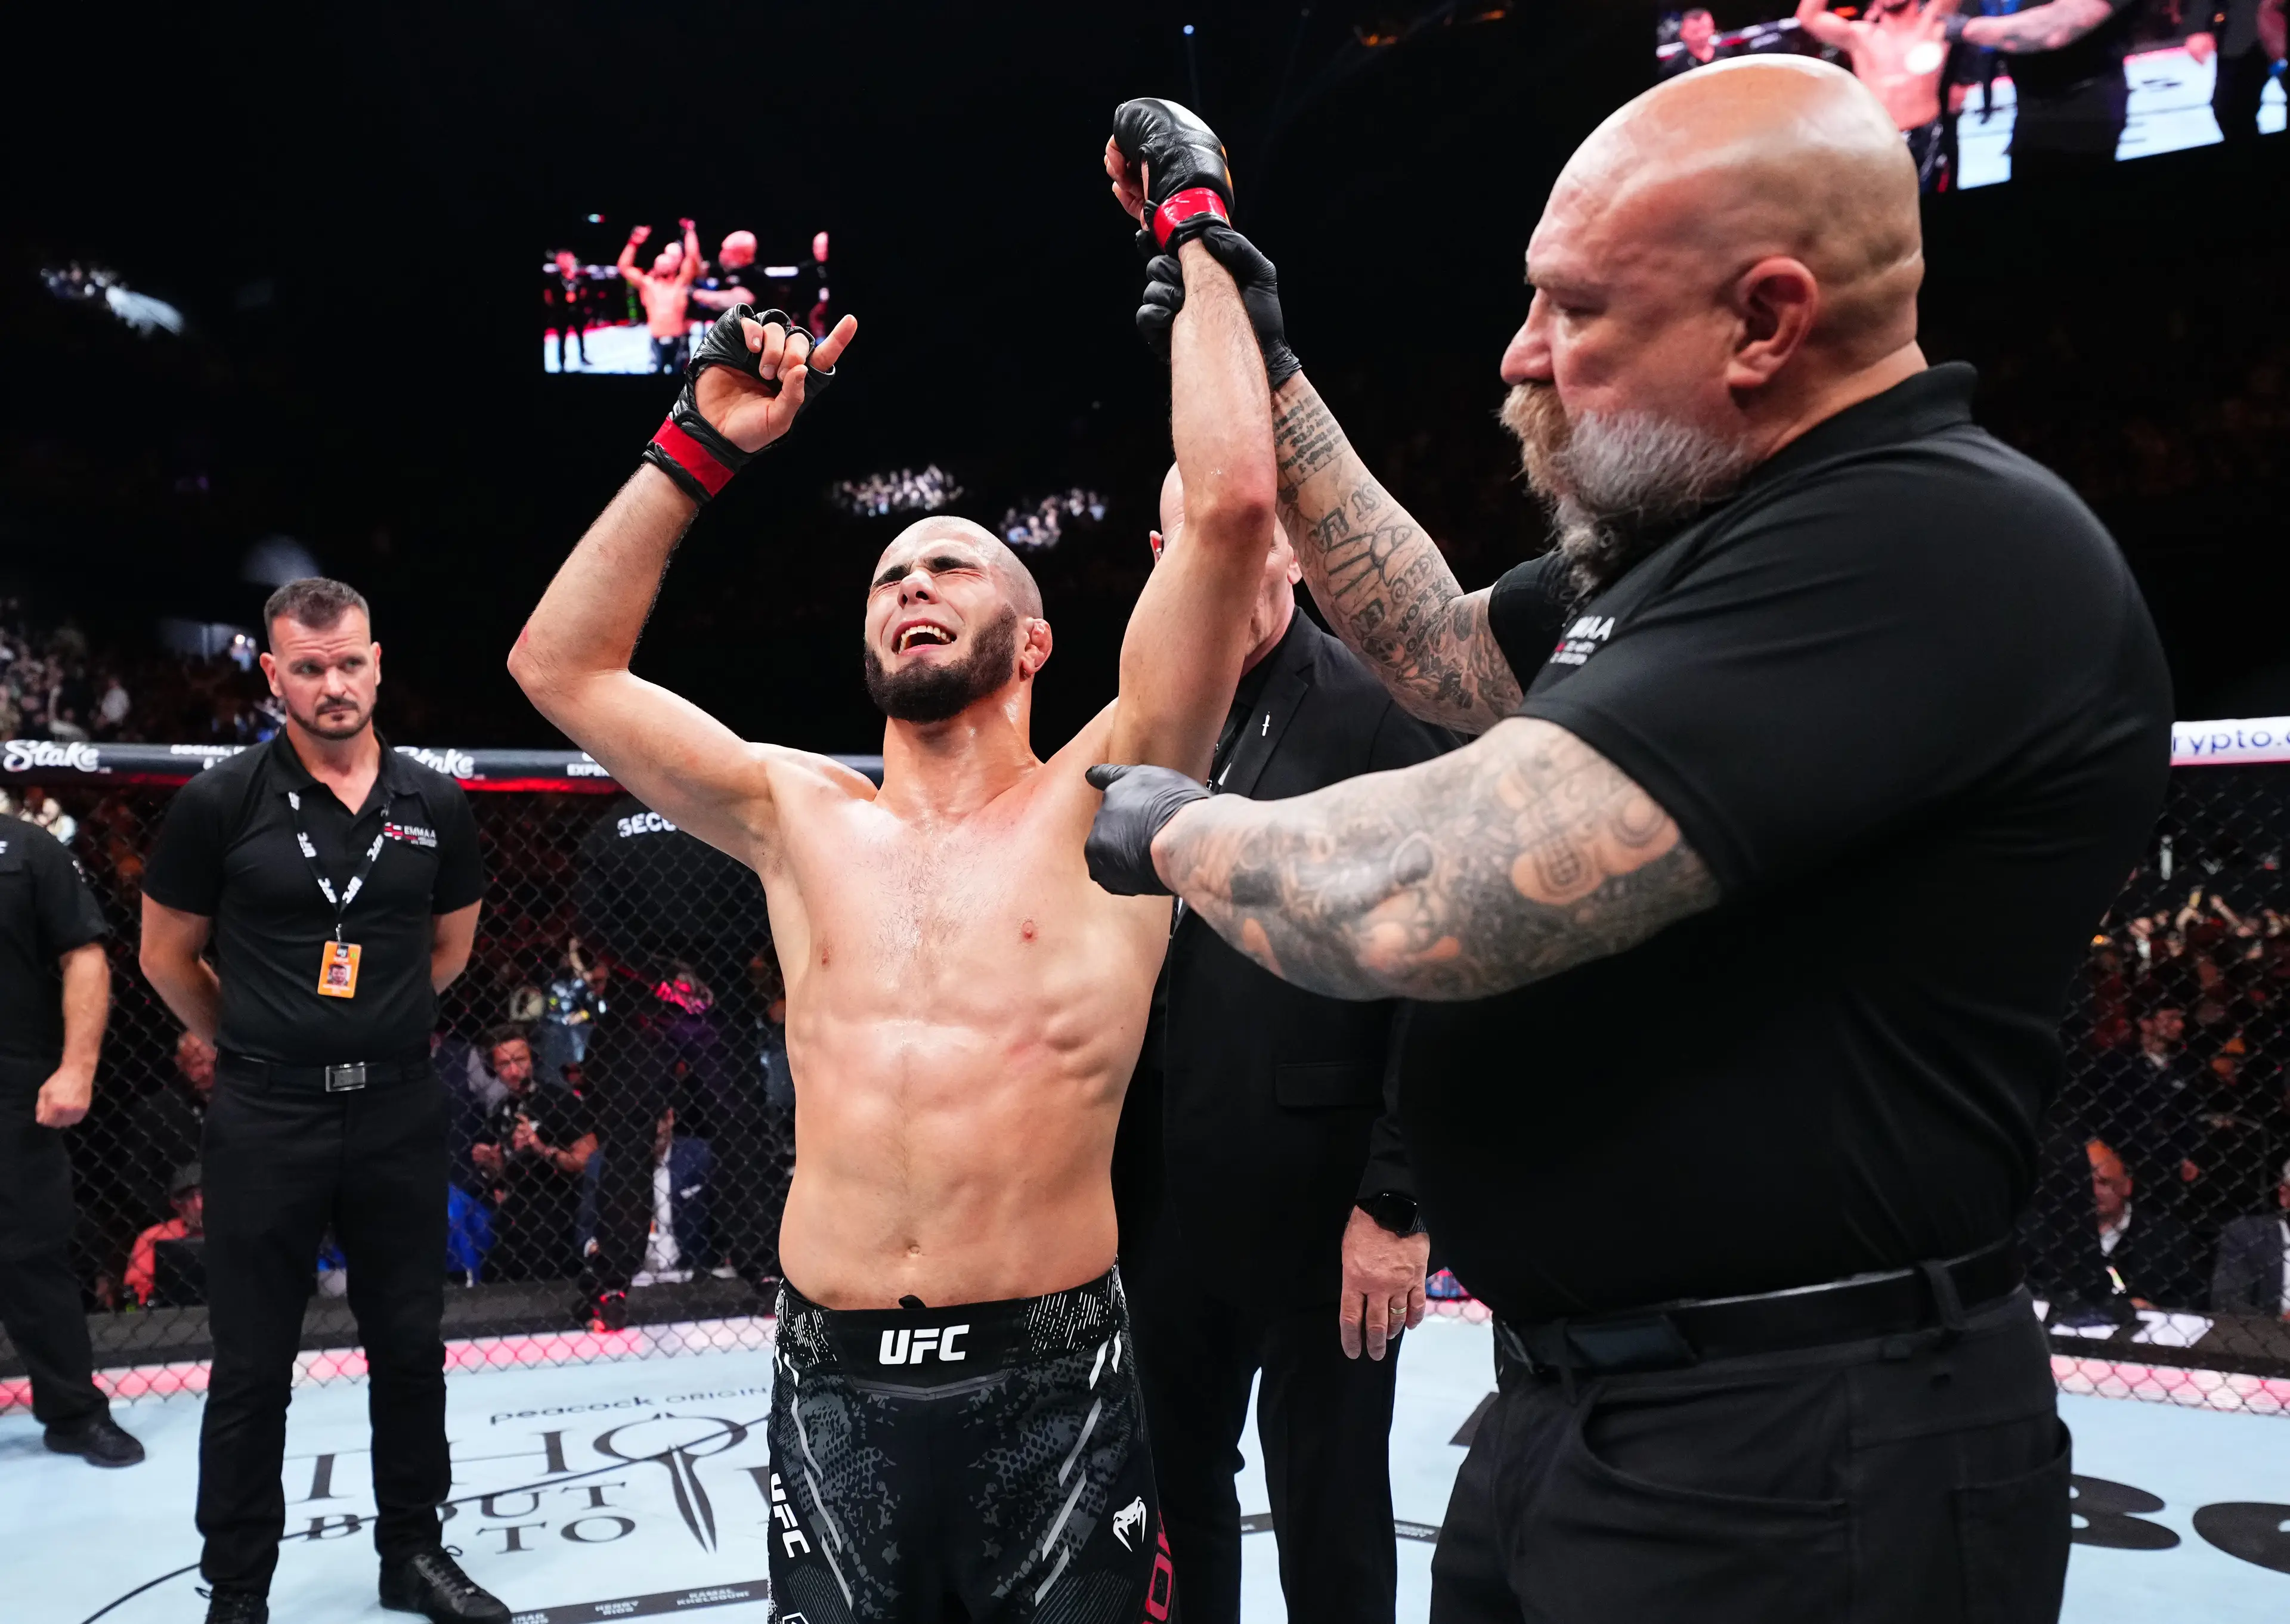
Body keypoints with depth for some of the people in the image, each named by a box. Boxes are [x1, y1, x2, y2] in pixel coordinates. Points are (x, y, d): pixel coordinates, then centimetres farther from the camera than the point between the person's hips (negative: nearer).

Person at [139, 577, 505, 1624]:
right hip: (264, 1119, -3)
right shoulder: (221, 802, -8)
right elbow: (167, 956, 3)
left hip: (401, 1113, 3)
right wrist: (255, 1044, 10)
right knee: (252, 1368, 7)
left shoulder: (435, 808, 0)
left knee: (410, 1348, 13)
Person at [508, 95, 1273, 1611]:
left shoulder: (1101, 802, -3)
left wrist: (1197, 224, -4)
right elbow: (562, 665, 9)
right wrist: (703, 448, 5)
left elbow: (1234, 502, -12)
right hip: (832, 1380, 3)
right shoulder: (800, 817, 7)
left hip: (1054, 1379, -2)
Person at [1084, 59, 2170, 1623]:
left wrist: (1175, 828, -11)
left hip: (1788, 1471, -9)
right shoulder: (1695, 534, 9)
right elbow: (1449, 654, 23)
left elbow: (1422, 903, -32)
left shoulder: (1929, 547, -23)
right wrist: (1267, 377, 20)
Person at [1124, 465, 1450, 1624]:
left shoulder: (1380, 716, -9)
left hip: (1323, 1213, -5)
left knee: (1331, 1529, 10)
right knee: (1174, 1500, 17)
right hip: (1162, 1209, 5)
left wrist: (1397, 1202, -15)